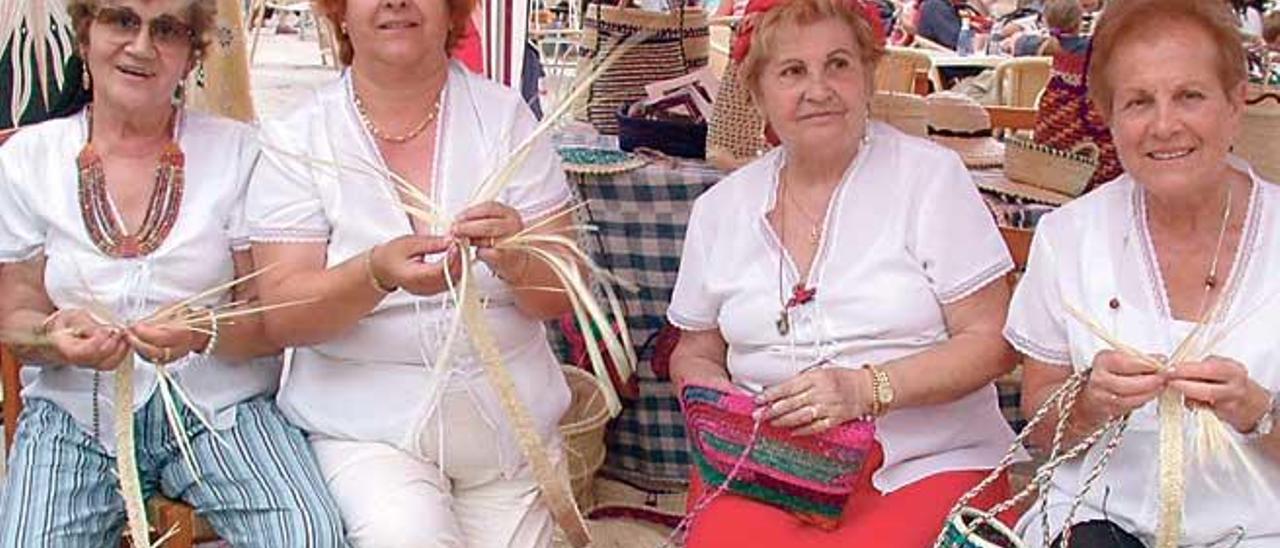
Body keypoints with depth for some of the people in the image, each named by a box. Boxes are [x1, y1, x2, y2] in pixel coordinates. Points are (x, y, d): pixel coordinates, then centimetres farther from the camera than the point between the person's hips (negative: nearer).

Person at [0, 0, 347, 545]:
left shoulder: (237, 150, 1)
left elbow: (273, 320, -1)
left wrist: (206, 332, -22)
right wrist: (56, 335, -16)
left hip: (222, 404, -1)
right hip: (75, 413, 2)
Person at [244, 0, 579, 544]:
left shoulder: (505, 117, -1)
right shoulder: (296, 138, -4)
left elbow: (562, 295, -5)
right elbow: (282, 317, -11)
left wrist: (515, 260, -27)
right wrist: (378, 273, -30)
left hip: (510, 422, 2)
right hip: (367, 428, -2)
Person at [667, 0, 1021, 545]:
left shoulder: (930, 175, 0)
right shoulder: (720, 208, 11)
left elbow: (993, 342, -3)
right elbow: (695, 353, 19)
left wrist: (867, 389, -17)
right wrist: (716, 397, -4)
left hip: (923, 464, -2)